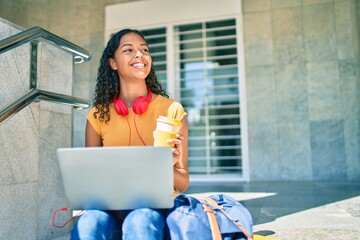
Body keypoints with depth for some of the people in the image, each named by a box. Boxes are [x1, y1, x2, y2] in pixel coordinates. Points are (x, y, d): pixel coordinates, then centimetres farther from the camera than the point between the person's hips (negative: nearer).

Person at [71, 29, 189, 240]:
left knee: (140, 222, -35)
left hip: (158, 207, 0)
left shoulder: (172, 110, 0)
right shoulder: (98, 115, 4)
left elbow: (183, 182, 2)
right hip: (112, 208, 1)